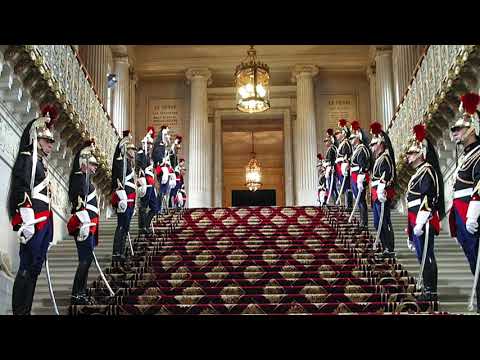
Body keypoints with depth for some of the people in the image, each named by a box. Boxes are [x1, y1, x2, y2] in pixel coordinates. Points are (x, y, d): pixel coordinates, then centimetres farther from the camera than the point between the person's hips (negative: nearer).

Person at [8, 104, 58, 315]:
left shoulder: (41, 162, 19)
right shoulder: (27, 159, -9)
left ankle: (26, 310, 19)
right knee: (28, 268, -7)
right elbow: (21, 190, -18)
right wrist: (28, 223, -22)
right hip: (33, 223, -10)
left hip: (44, 220, 10)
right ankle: (19, 311, -2)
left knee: (35, 267, 12)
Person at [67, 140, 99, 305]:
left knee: (86, 259, 13)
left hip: (88, 224, 10)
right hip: (84, 224, -10)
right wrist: (84, 224, -25)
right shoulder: (80, 178, -10)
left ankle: (81, 292, 18)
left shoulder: (85, 178, 21)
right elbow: (80, 203, -21)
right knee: (86, 259, -10)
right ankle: (77, 294, -8)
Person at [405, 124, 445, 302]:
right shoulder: (419, 172, 19)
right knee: (422, 255, 14)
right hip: (416, 221, 10)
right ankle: (428, 288, 21)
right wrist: (411, 225, 24)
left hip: (424, 222, -10)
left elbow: (428, 200, -21)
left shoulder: (427, 171, -13)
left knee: (426, 256, -6)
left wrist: (419, 223, -24)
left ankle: (431, 292, -1)